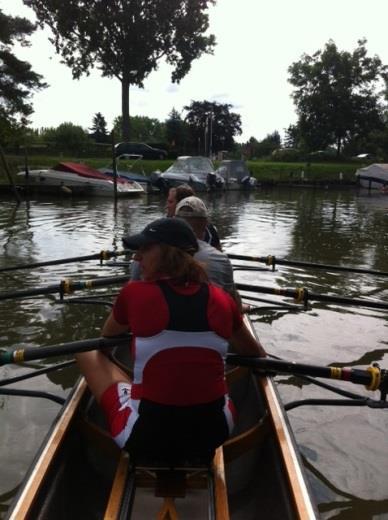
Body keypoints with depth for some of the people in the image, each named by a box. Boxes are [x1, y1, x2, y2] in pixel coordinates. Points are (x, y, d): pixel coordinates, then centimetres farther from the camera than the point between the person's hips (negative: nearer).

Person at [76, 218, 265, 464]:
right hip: (213, 436, 3)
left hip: (146, 439, -2)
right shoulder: (221, 299, -4)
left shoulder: (134, 293, -11)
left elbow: (107, 336, 13)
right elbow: (256, 354, 15)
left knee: (87, 350, 13)